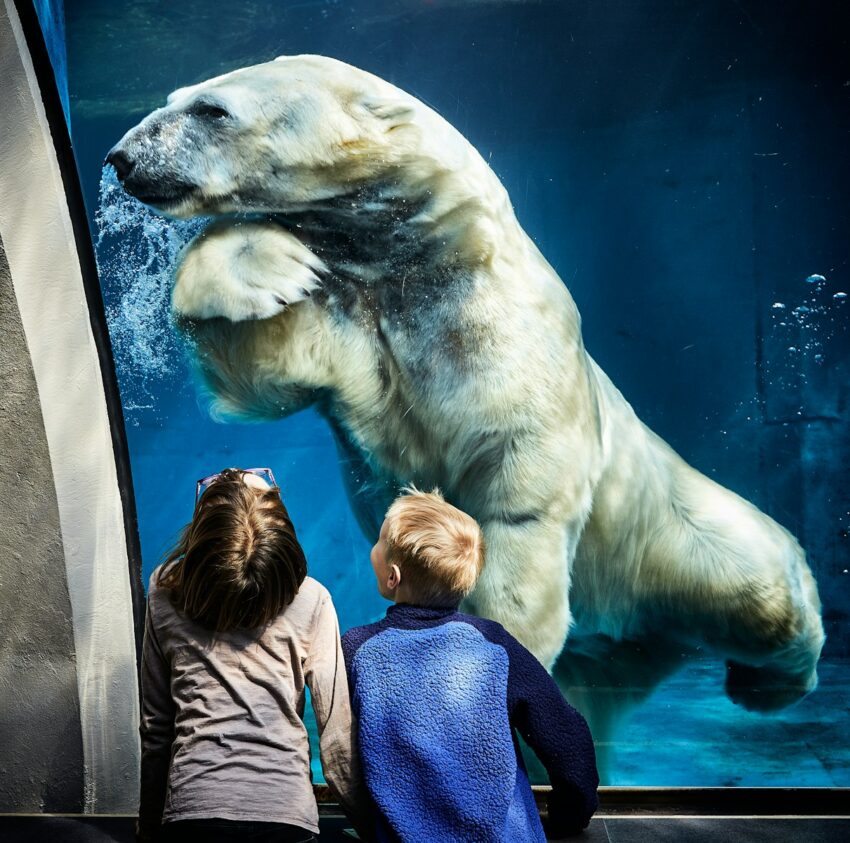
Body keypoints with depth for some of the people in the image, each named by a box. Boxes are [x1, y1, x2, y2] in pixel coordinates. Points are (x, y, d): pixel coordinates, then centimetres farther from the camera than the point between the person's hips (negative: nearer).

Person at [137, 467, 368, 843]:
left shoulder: (165, 599, -2)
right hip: (285, 810, -1)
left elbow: (155, 726, 4)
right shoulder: (309, 600, -7)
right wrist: (361, 813, 5)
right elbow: (336, 726, -6)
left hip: (191, 811, 1)